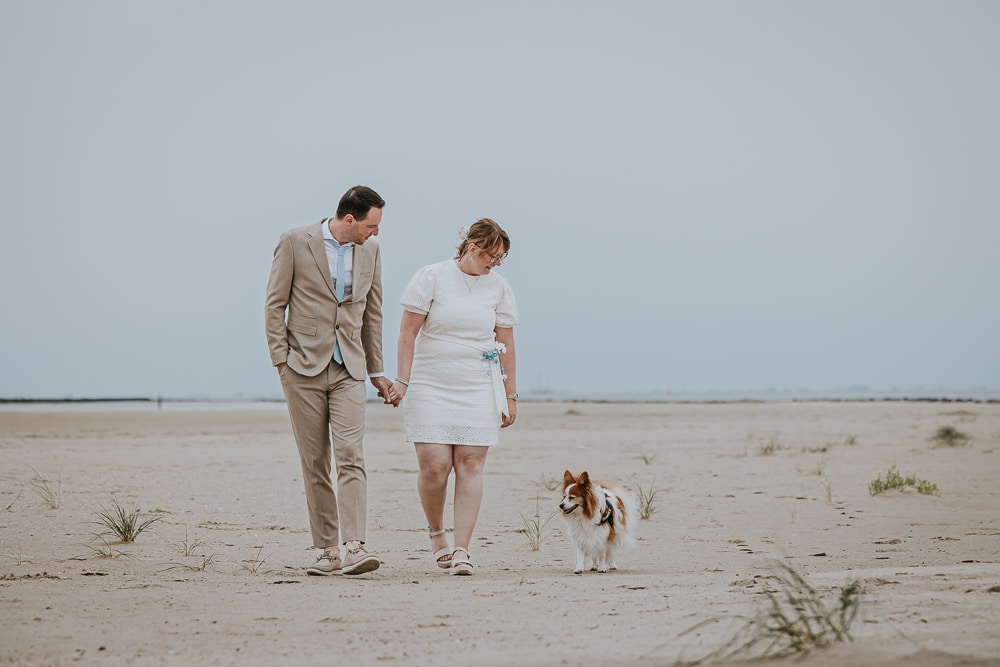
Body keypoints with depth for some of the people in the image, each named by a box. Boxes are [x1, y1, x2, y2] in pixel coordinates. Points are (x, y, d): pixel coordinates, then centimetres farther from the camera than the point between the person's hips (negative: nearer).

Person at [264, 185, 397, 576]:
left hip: (348, 370, 2)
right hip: (304, 367, -2)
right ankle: (328, 551, 7)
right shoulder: (295, 243, -3)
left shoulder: (370, 251, 9)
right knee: (314, 463, 1)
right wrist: (281, 360, -7)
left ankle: (354, 547, -19)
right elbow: (275, 305, 0)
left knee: (350, 456, -12)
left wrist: (376, 371, 19)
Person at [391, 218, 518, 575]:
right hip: (430, 386, -2)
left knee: (470, 465, -6)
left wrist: (510, 395, 11)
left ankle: (461, 550, -6)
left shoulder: (499, 287, 7)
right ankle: (435, 532, 16)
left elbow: (506, 345, 12)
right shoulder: (431, 277, -1)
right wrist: (403, 379, -9)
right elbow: (408, 332, -2)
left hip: (479, 389, 2)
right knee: (434, 465, -10)